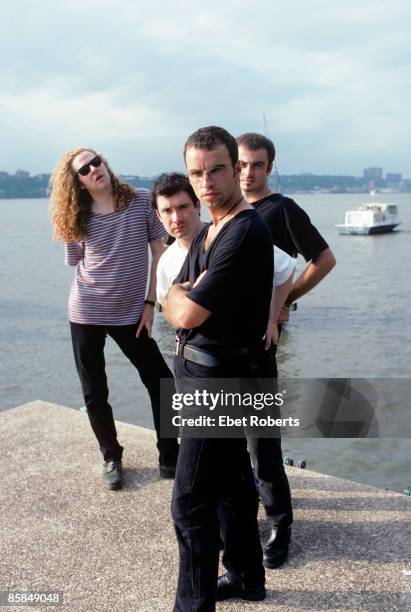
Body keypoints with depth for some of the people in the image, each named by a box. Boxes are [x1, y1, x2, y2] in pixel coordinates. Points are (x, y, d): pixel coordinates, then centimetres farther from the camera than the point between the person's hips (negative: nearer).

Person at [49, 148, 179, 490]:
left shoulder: (142, 201, -4)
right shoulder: (77, 221, 0)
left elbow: (159, 252, -1)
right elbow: (79, 265, 10)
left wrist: (150, 302, -5)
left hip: (131, 314, -1)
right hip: (86, 314, 1)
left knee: (161, 383, 0)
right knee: (95, 393, 8)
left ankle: (170, 458, 17)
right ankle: (111, 458, 29)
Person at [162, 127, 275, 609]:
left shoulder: (245, 233, -21)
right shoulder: (208, 233, 11)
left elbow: (186, 313, -22)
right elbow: (174, 305, 12)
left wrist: (180, 296, -1)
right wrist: (188, 295, -9)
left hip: (220, 378, -10)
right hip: (199, 370, 10)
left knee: (191, 502, -3)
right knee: (232, 478, 20)